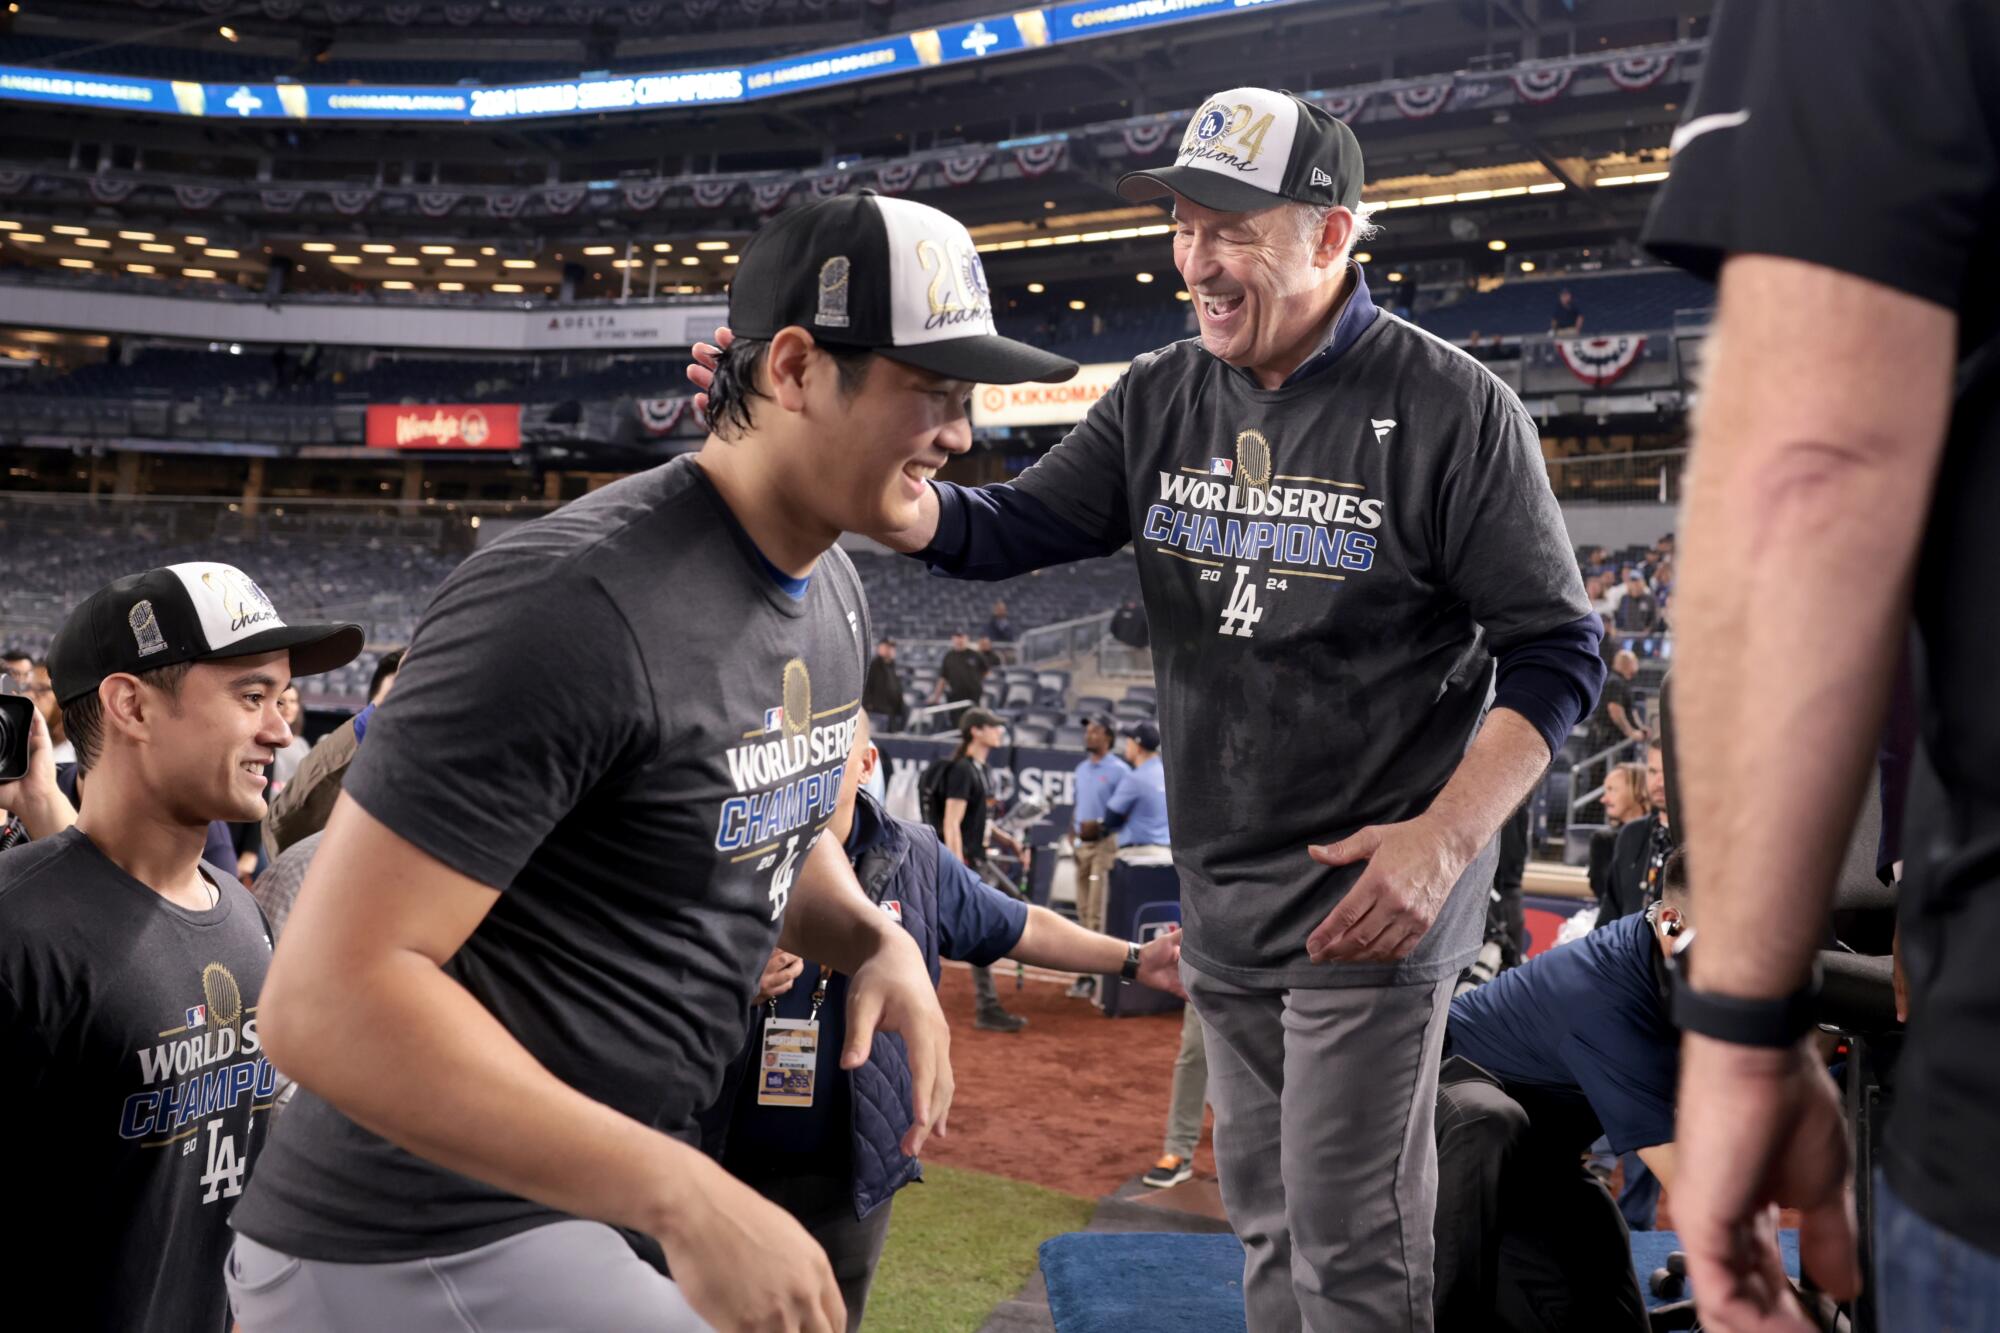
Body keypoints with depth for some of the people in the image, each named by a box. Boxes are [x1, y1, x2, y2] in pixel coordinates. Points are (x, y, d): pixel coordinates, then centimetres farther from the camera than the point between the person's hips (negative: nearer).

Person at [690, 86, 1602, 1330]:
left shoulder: (1452, 408, -12)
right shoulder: (1163, 400, 4)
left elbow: (1557, 653, -11)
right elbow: (999, 534, 2)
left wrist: (1445, 840, -23)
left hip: (1374, 900, -6)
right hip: (1221, 901, 6)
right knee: (1269, 1228, 19)